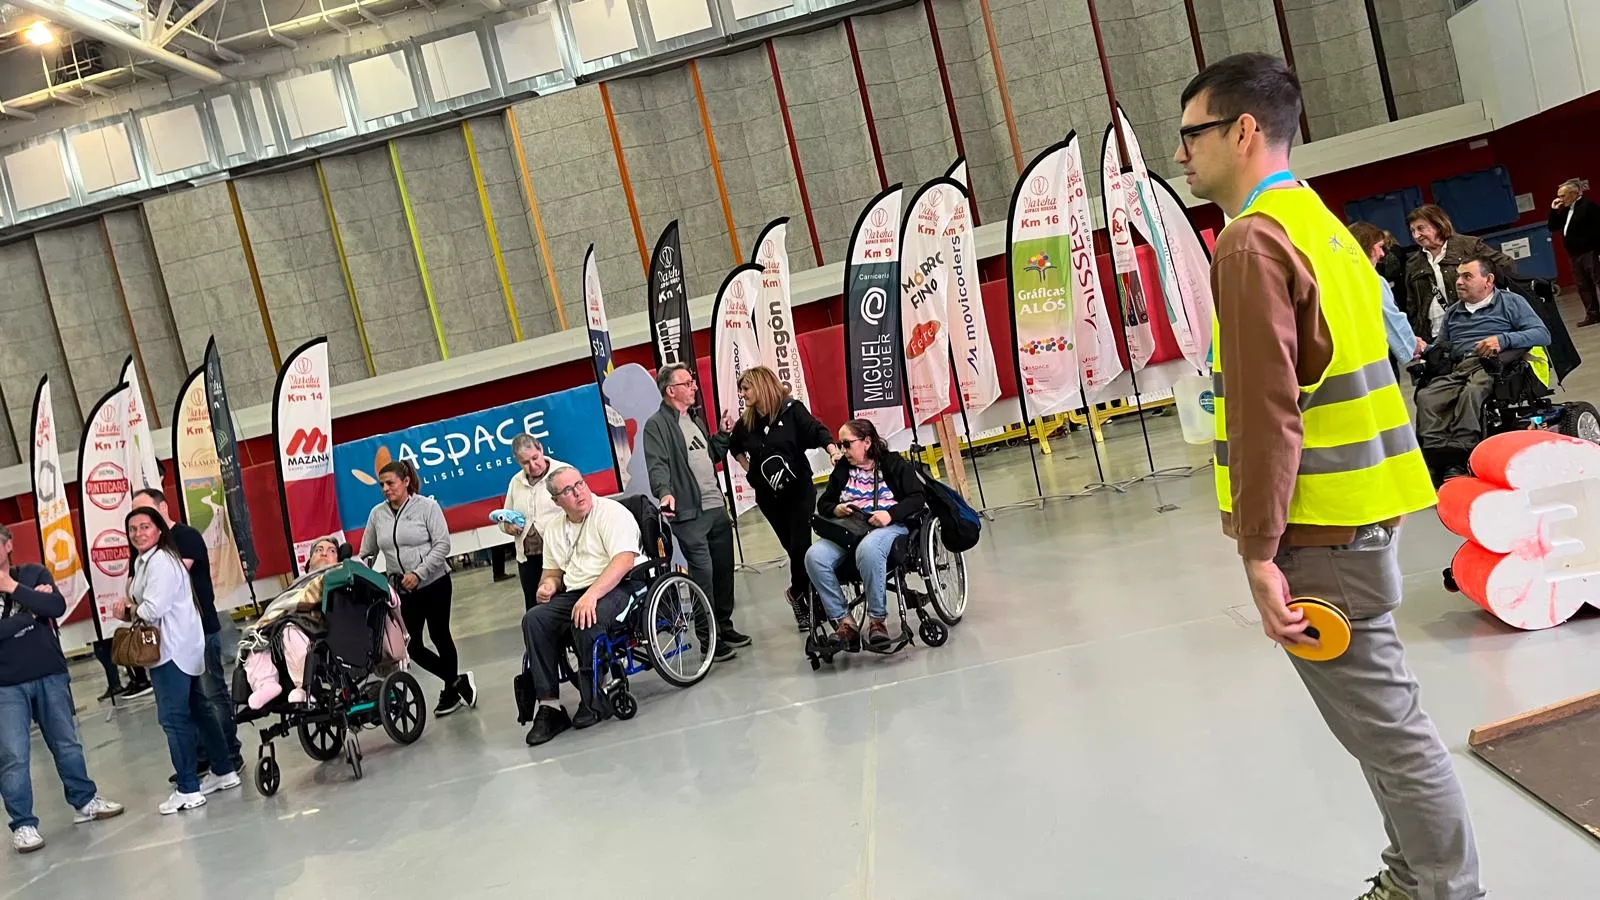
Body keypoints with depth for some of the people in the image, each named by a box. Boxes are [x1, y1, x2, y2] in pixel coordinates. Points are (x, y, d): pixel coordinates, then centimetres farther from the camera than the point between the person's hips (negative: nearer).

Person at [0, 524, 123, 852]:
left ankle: (85, 802, 27)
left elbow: (58, 607, -12)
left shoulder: (34, 573, 3)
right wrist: (32, 609, -12)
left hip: (50, 675, 2)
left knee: (67, 744, 13)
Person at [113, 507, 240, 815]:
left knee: (174, 718, -8)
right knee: (198, 710, 14)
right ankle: (224, 771, 22)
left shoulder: (161, 561, -15)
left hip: (173, 649, -10)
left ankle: (188, 790, -4)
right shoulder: (143, 561, 17)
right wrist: (129, 604, -1)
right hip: (174, 647, 10)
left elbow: (152, 609, -21)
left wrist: (126, 611, -4)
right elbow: (144, 602, 19)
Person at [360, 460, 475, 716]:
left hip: (434, 584, -4)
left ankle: (451, 690, 22)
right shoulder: (377, 514, 4)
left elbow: (442, 544, -13)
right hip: (401, 590, 4)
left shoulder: (427, 506, -8)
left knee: (439, 637, 6)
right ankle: (458, 681, 11)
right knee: (411, 645, 0)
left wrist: (418, 573, -21)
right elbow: (367, 553, 9)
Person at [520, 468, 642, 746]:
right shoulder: (553, 527, 16)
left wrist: (591, 595, -29)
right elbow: (553, 569, 25)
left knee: (584, 620, -35)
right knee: (533, 621, -19)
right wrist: (549, 584, -1)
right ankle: (549, 706, -18)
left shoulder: (611, 512, -7)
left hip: (617, 588, -6)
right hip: (574, 594, 7)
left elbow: (624, 560, -19)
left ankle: (594, 702, -16)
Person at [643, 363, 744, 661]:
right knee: (703, 573, -7)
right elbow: (657, 465, -20)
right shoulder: (657, 425, -7)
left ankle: (725, 626, 26)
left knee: (724, 569, 13)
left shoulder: (695, 419, 19)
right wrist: (665, 492, -36)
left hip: (717, 508, 8)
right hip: (689, 514, -8)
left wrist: (725, 434, 11)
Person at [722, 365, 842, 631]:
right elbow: (734, 446, 24)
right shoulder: (745, 422, 5)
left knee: (800, 545, -8)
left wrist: (833, 449, -37)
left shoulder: (792, 410, -8)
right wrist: (744, 463, 8)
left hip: (799, 489, -3)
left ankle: (798, 592, 13)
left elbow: (816, 430, -19)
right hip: (768, 495, 4)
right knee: (793, 546, 5)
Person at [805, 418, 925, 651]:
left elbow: (917, 499, -2)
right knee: (814, 556, -27)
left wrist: (891, 514, -18)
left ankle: (877, 619, -28)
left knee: (868, 549, -42)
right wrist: (835, 509, 0)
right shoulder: (842, 469, 20)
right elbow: (823, 503, 23)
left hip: (890, 526, -4)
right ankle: (843, 621, -24)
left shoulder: (894, 464, 7)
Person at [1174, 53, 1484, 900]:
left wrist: (1259, 549, -19)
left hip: (1321, 530, -10)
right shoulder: (1316, 221, 15)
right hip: (1360, 509, 10)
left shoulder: (1253, 239, -16)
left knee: (1384, 725, 1)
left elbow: (1267, 413, -22)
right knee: (1381, 710, 19)